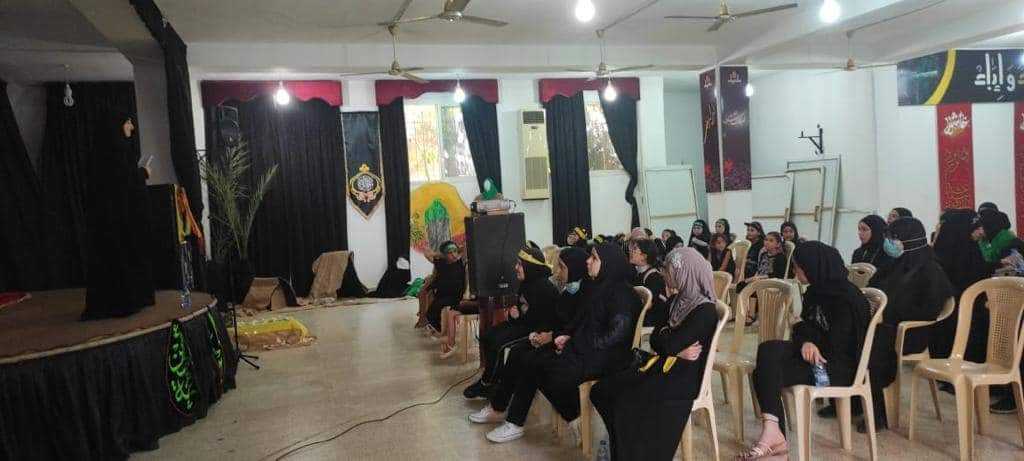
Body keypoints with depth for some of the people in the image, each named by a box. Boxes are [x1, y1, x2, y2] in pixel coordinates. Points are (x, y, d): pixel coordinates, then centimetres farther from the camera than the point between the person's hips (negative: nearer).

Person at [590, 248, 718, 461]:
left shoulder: (705, 312, -15)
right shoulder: (677, 301, 11)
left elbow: (670, 344, -20)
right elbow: (654, 341, 7)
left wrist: (663, 335, 1)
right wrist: (677, 349, -11)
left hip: (682, 379, -8)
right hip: (661, 366, 8)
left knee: (626, 403, -23)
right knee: (600, 391, -5)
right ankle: (621, 439, 11)